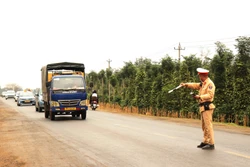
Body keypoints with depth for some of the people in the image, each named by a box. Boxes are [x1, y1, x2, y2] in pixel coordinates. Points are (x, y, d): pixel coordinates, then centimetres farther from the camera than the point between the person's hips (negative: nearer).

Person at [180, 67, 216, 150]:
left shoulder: (210, 83, -12)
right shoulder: (203, 83, 18)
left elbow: (210, 95, -20)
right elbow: (195, 85, 22)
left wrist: (199, 97, -21)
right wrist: (186, 84, 9)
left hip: (207, 107, -10)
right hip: (203, 107, 10)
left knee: (208, 125, -10)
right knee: (204, 126, 13)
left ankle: (211, 144, -8)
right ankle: (205, 142, 20)